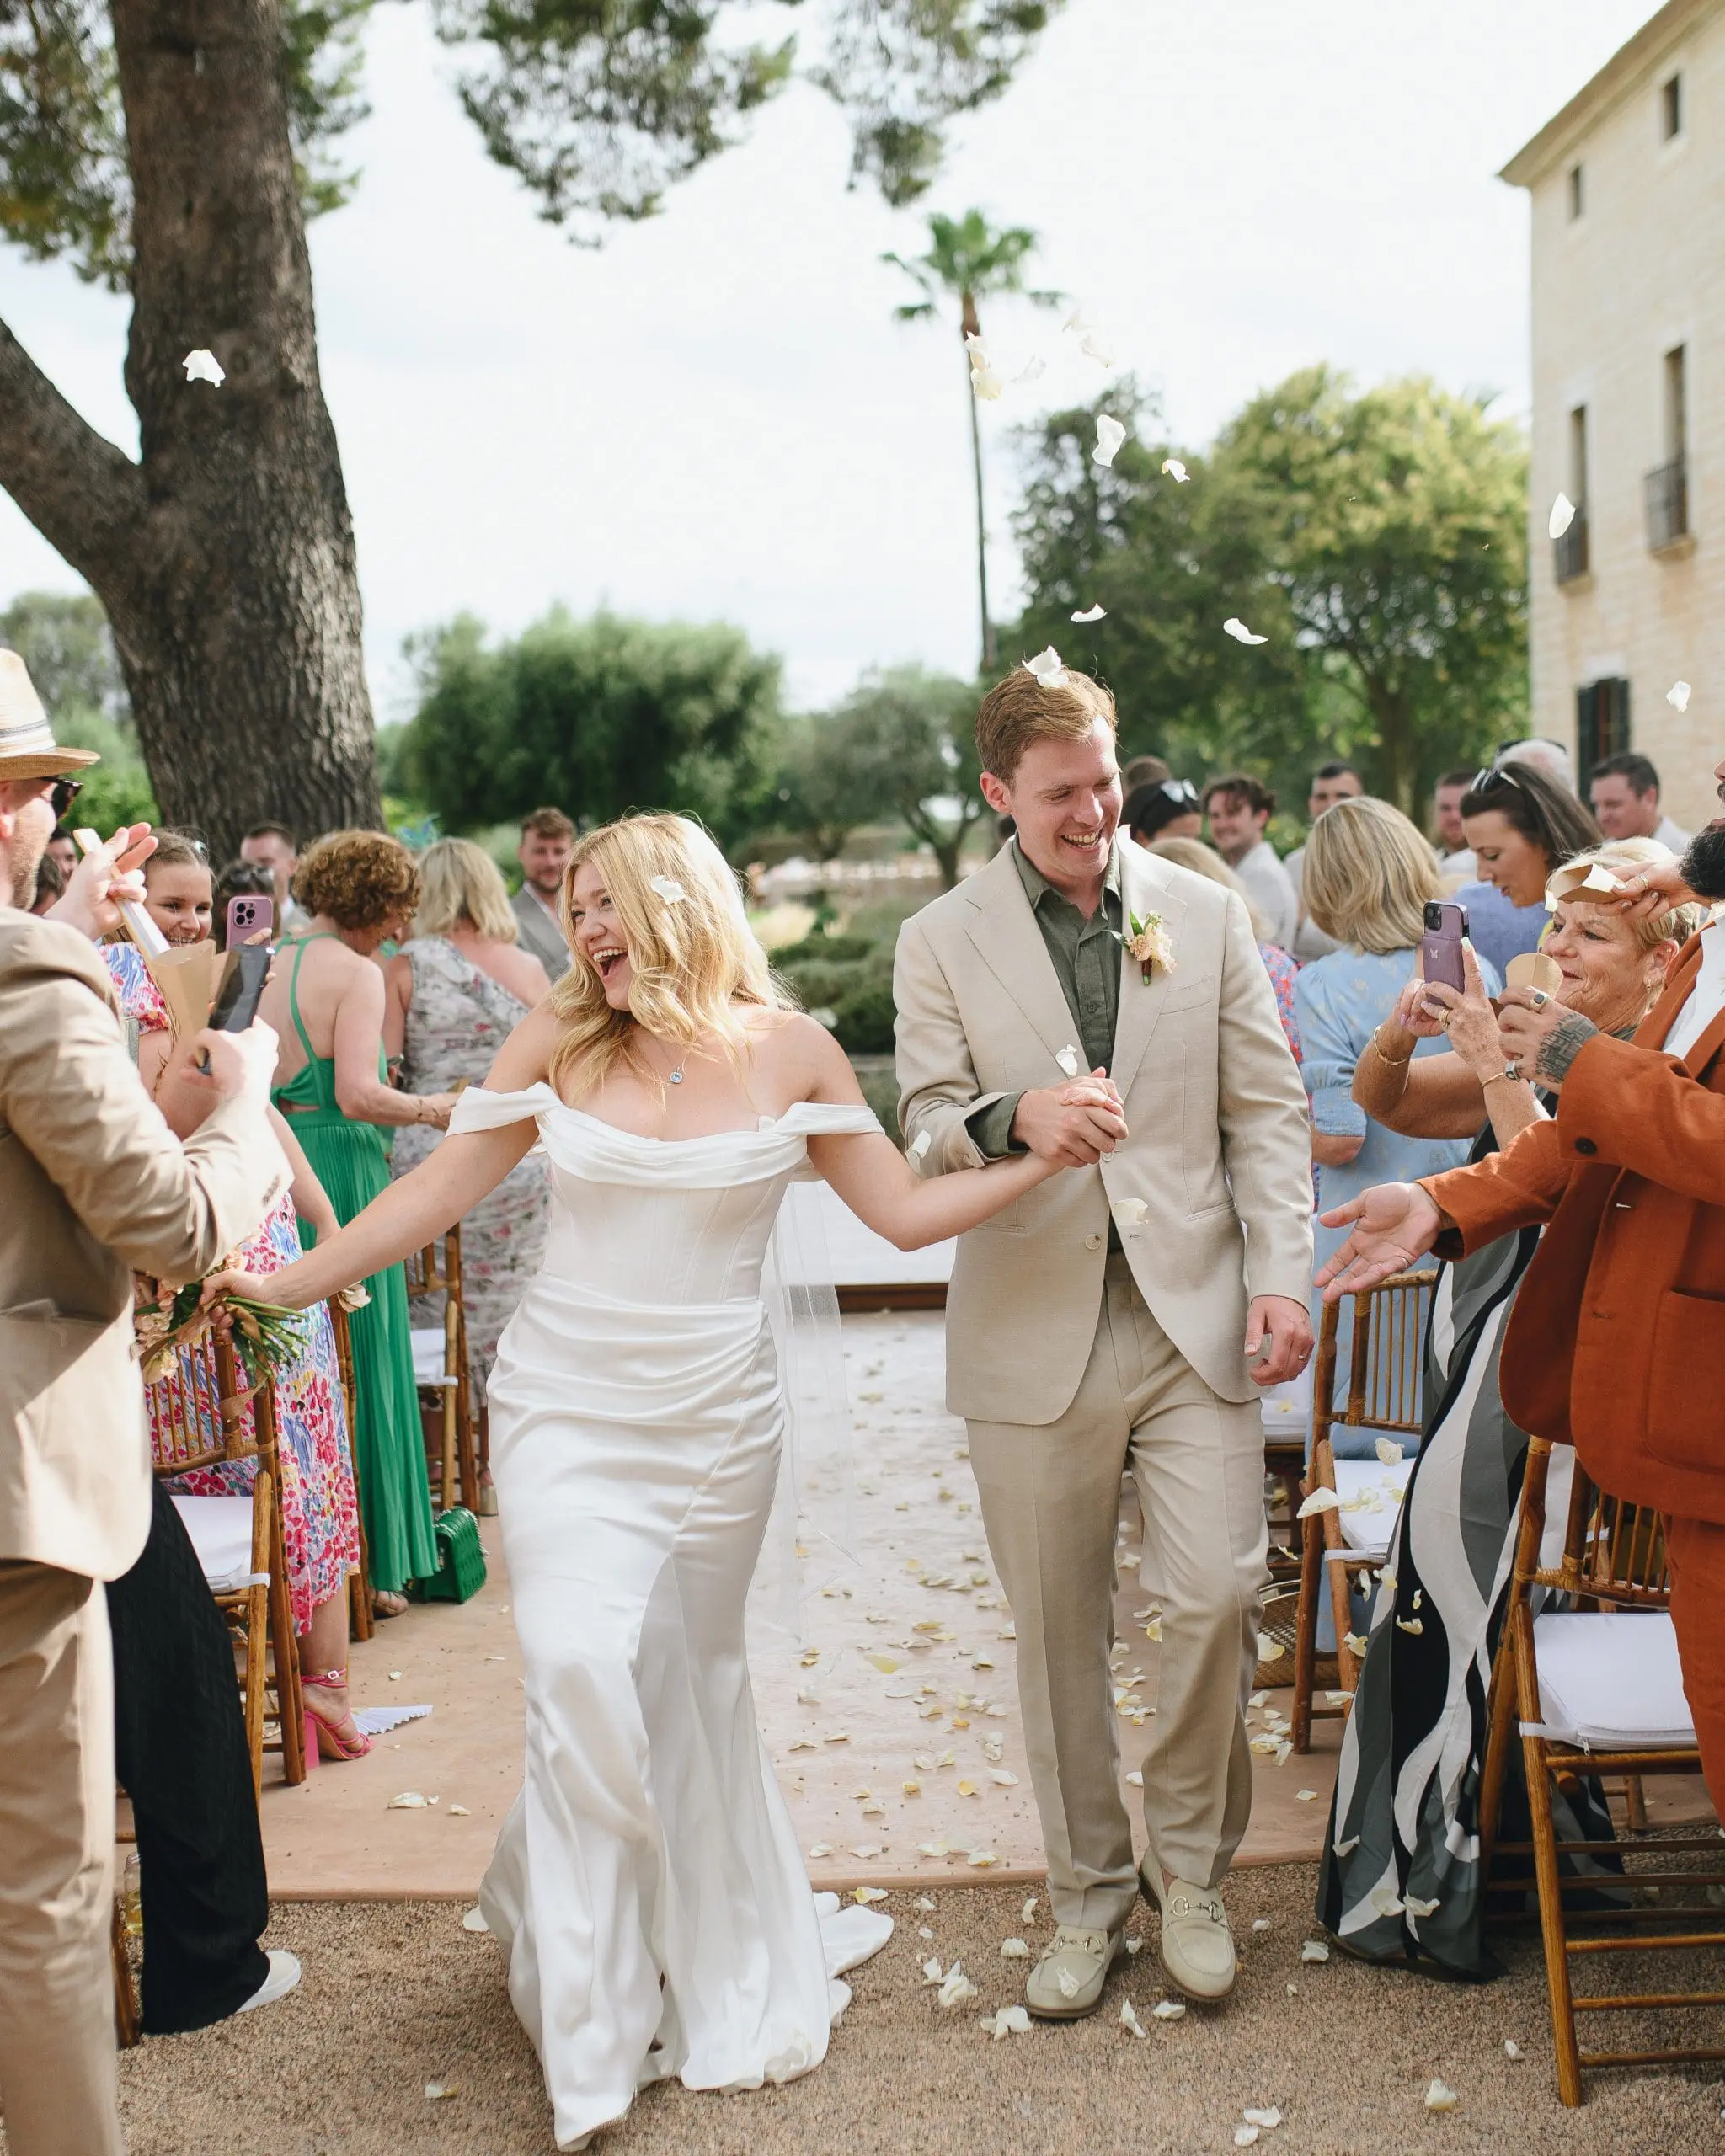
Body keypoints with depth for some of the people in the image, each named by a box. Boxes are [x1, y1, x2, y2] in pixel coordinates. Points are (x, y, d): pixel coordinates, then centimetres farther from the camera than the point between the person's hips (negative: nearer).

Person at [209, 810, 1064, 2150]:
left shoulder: (788, 1049, -1)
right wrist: (285, 1284, -1)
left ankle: (717, 1965, 37)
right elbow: (439, 1190, 3)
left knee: (691, 1679, 11)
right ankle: (595, 2010, 6)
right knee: (581, 1669, -13)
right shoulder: (557, 1040, 0)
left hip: (715, 1420, 0)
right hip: (567, 1408, 0)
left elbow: (907, 1211, 0)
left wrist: (1049, 1152, -10)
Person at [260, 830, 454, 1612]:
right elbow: (358, 1095, -20)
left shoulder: (267, 966, 11)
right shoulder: (356, 972, -10)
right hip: (340, 1174, -7)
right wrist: (429, 1108, -5)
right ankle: (368, 1566, 8)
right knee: (357, 1361, 2)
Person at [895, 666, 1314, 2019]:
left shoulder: (1207, 916, 7)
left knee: (1219, 1592, -7)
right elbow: (924, 1135, -1)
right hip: (1034, 1333, 0)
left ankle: (1191, 1868, 18)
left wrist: (1282, 1276, -3)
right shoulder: (940, 945, 3)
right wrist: (1015, 1119, -24)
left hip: (1193, 1316, 1)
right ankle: (1089, 1894, 27)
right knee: (1058, 1631, 8)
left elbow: (1267, 1110, 7)